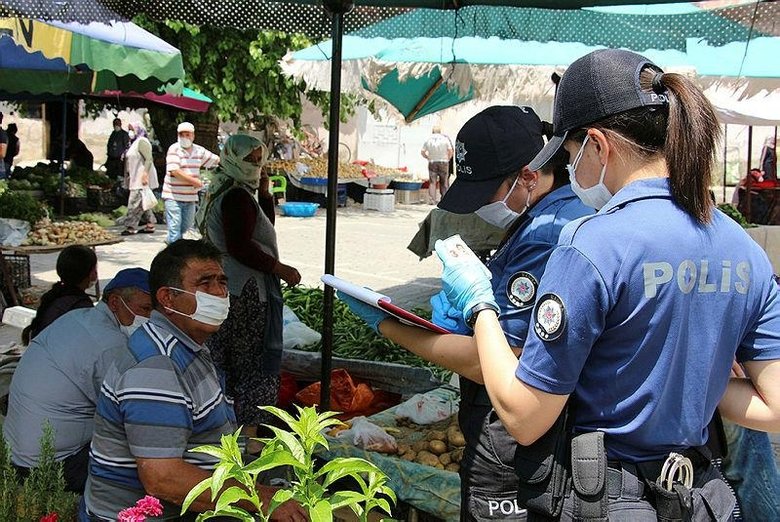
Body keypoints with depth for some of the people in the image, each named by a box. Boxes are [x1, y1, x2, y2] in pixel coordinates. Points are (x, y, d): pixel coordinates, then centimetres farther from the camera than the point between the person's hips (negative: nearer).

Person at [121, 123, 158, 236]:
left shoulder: (142, 141, -11)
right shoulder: (135, 142, 19)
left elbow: (149, 159, -19)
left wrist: (145, 174, -26)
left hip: (142, 179, -10)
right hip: (136, 179, 10)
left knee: (135, 202, -10)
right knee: (142, 203, 11)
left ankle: (130, 227, -9)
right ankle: (150, 225, 14)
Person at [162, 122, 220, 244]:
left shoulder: (199, 151, 9)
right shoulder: (174, 149, -9)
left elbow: (217, 160, 20)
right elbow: (174, 171, -20)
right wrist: (194, 181, -16)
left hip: (190, 197, 6)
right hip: (173, 196, -6)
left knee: (186, 226, 16)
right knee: (175, 228, -9)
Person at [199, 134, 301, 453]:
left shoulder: (222, 192, 17)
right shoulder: (239, 196, -16)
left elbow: (263, 229, 22)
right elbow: (239, 246, -24)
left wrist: (264, 194, 10)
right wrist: (280, 269, -18)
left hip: (224, 285, 11)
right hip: (246, 290, -11)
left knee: (227, 361, 18)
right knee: (253, 365, -3)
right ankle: (249, 436, 2)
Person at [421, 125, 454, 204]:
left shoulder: (428, 140, 5)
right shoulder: (445, 139, 1)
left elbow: (422, 152, 2)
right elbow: (450, 151, -7)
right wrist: (448, 159, 8)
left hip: (432, 162, 1)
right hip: (443, 162, -1)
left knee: (432, 182, 2)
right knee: (444, 182, 7)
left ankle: (433, 201, -4)